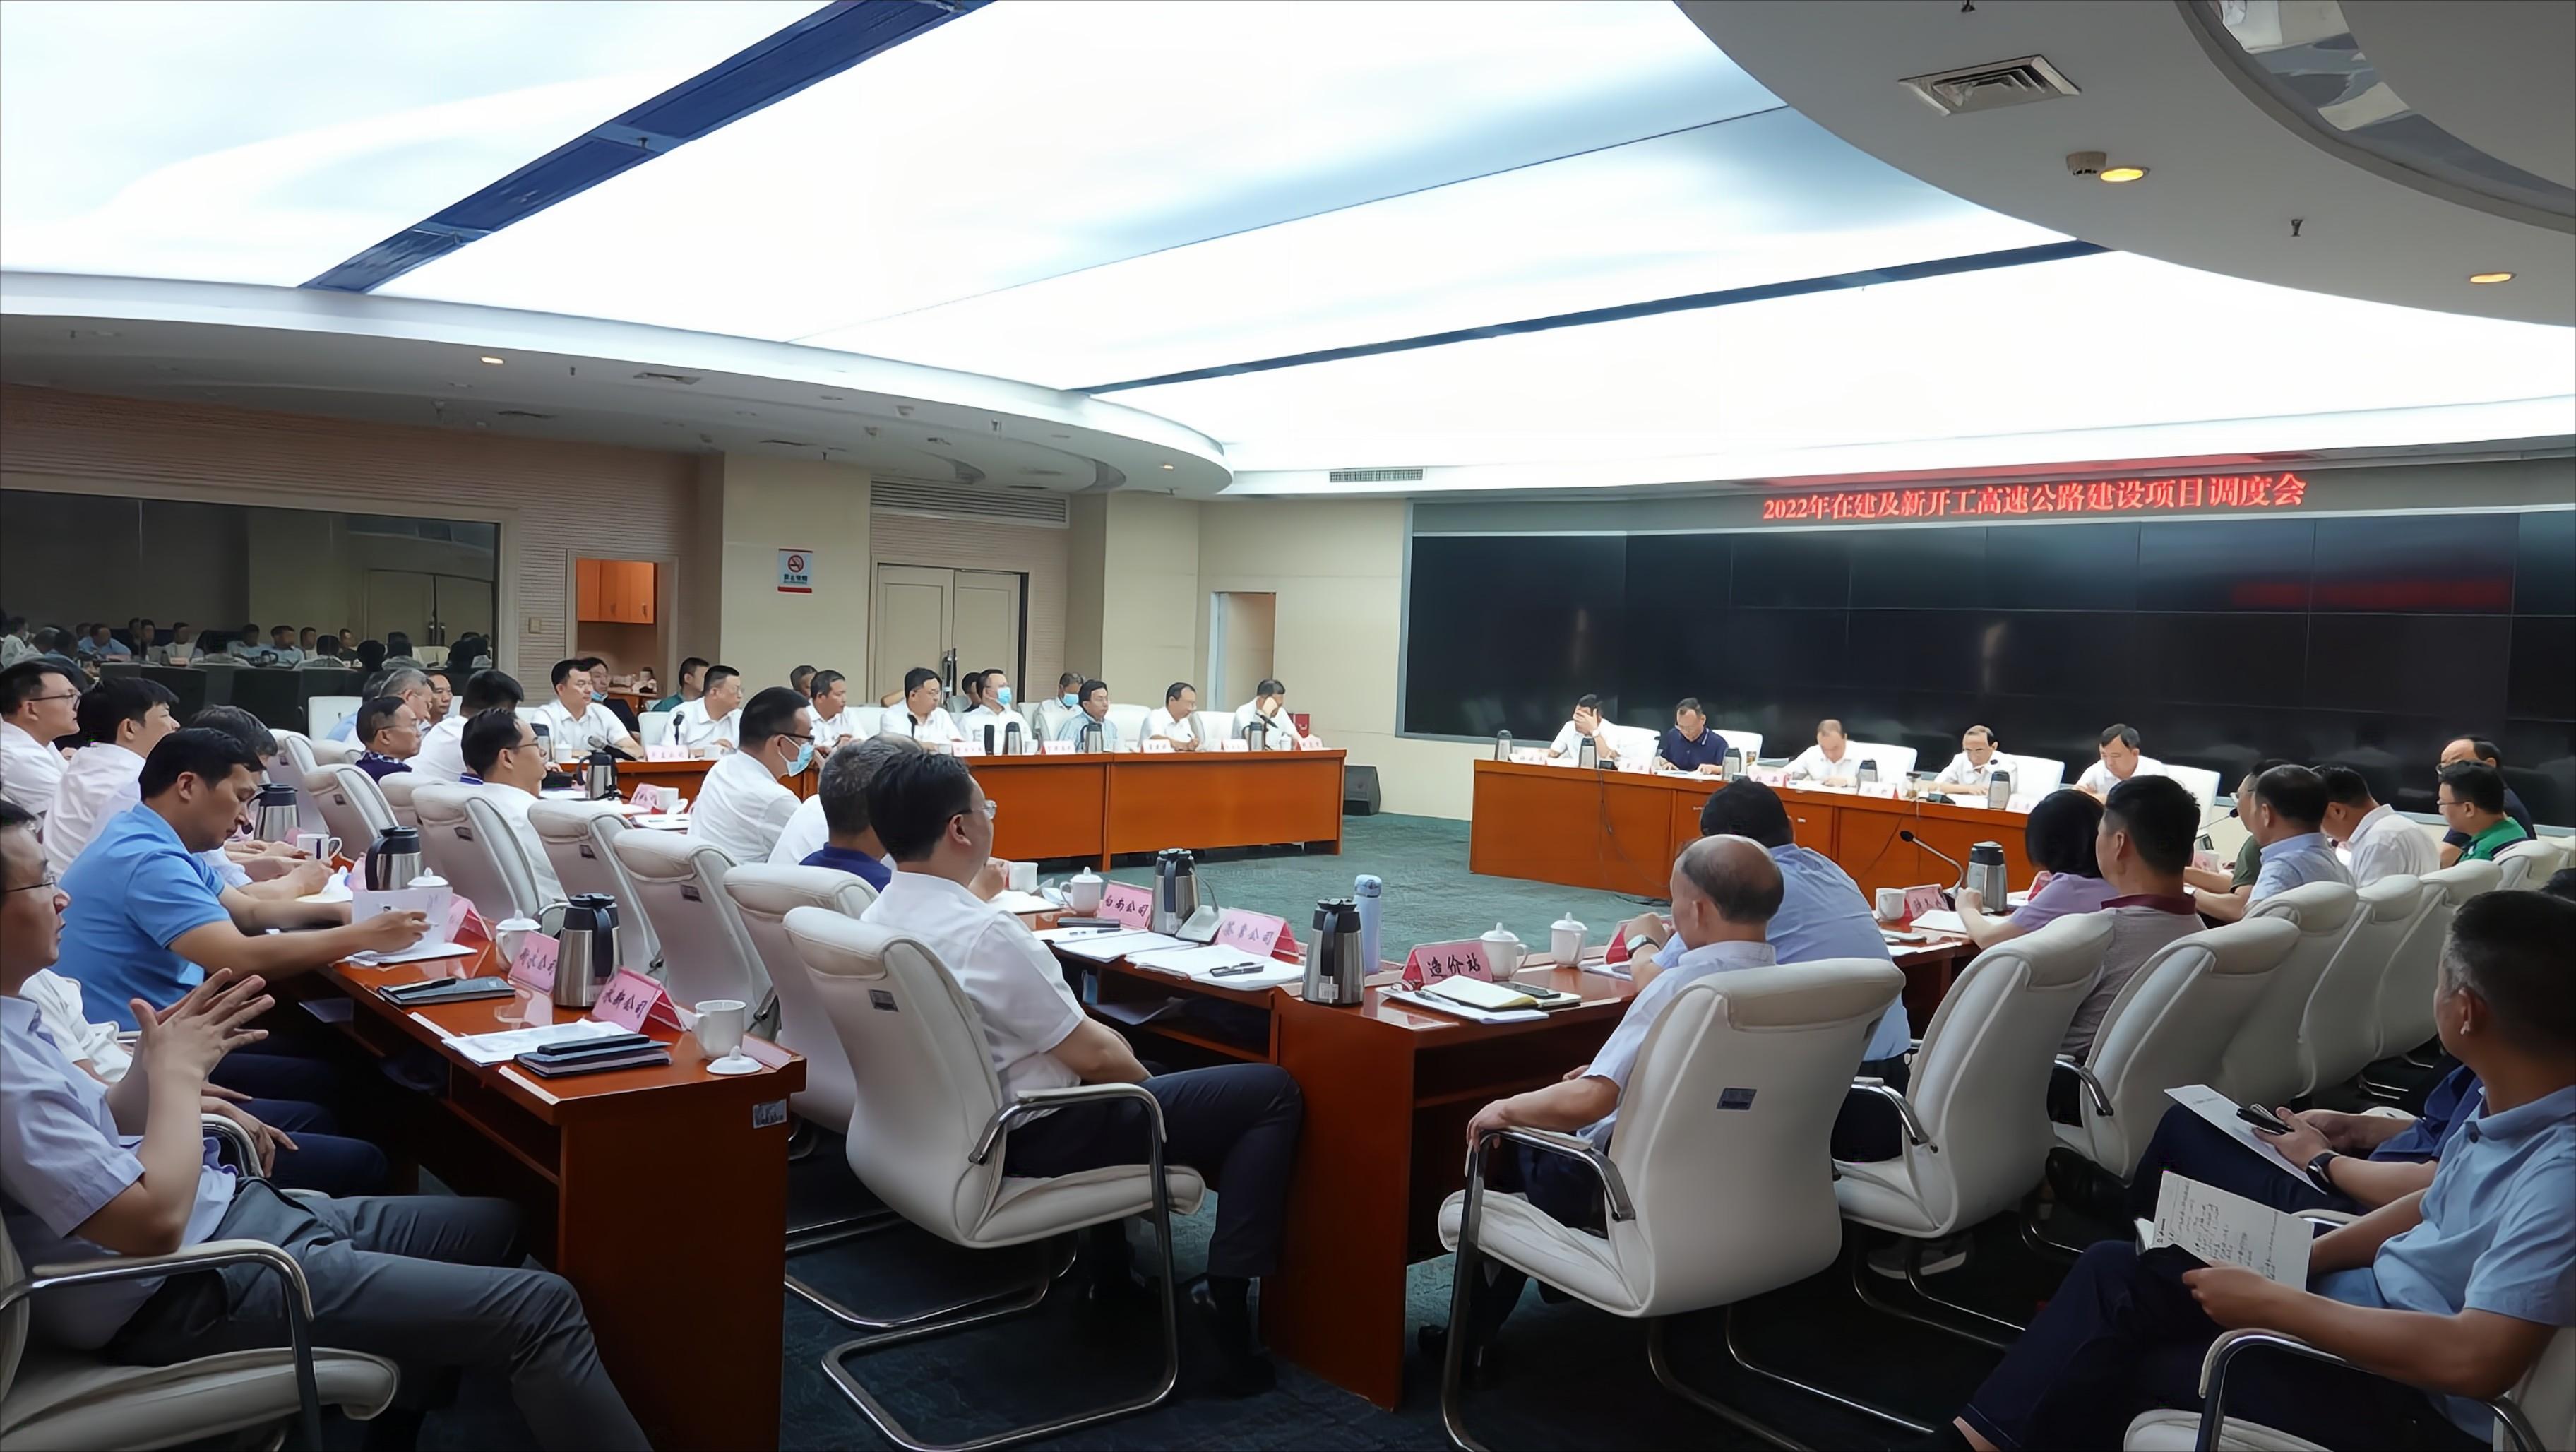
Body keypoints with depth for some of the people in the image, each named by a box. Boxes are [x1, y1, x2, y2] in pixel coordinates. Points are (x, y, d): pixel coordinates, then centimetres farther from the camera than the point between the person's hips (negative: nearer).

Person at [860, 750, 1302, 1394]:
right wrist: (1148, 1084, -1)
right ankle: (1228, 1313, -3)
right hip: (1043, 1137, -10)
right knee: (1272, 1093, -3)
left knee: (1106, 1036, 37)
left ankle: (1108, 1268, 36)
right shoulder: (986, 934, -29)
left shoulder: (877, 919, 0)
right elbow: (1091, 1056, -20)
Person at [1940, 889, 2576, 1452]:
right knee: (2117, 1270, 0)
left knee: (2127, 1372, -2)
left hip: (2416, 1395, -8)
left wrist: (2271, 1303, -27)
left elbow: (2477, 1360, -36)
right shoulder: (2518, 1109, -2)